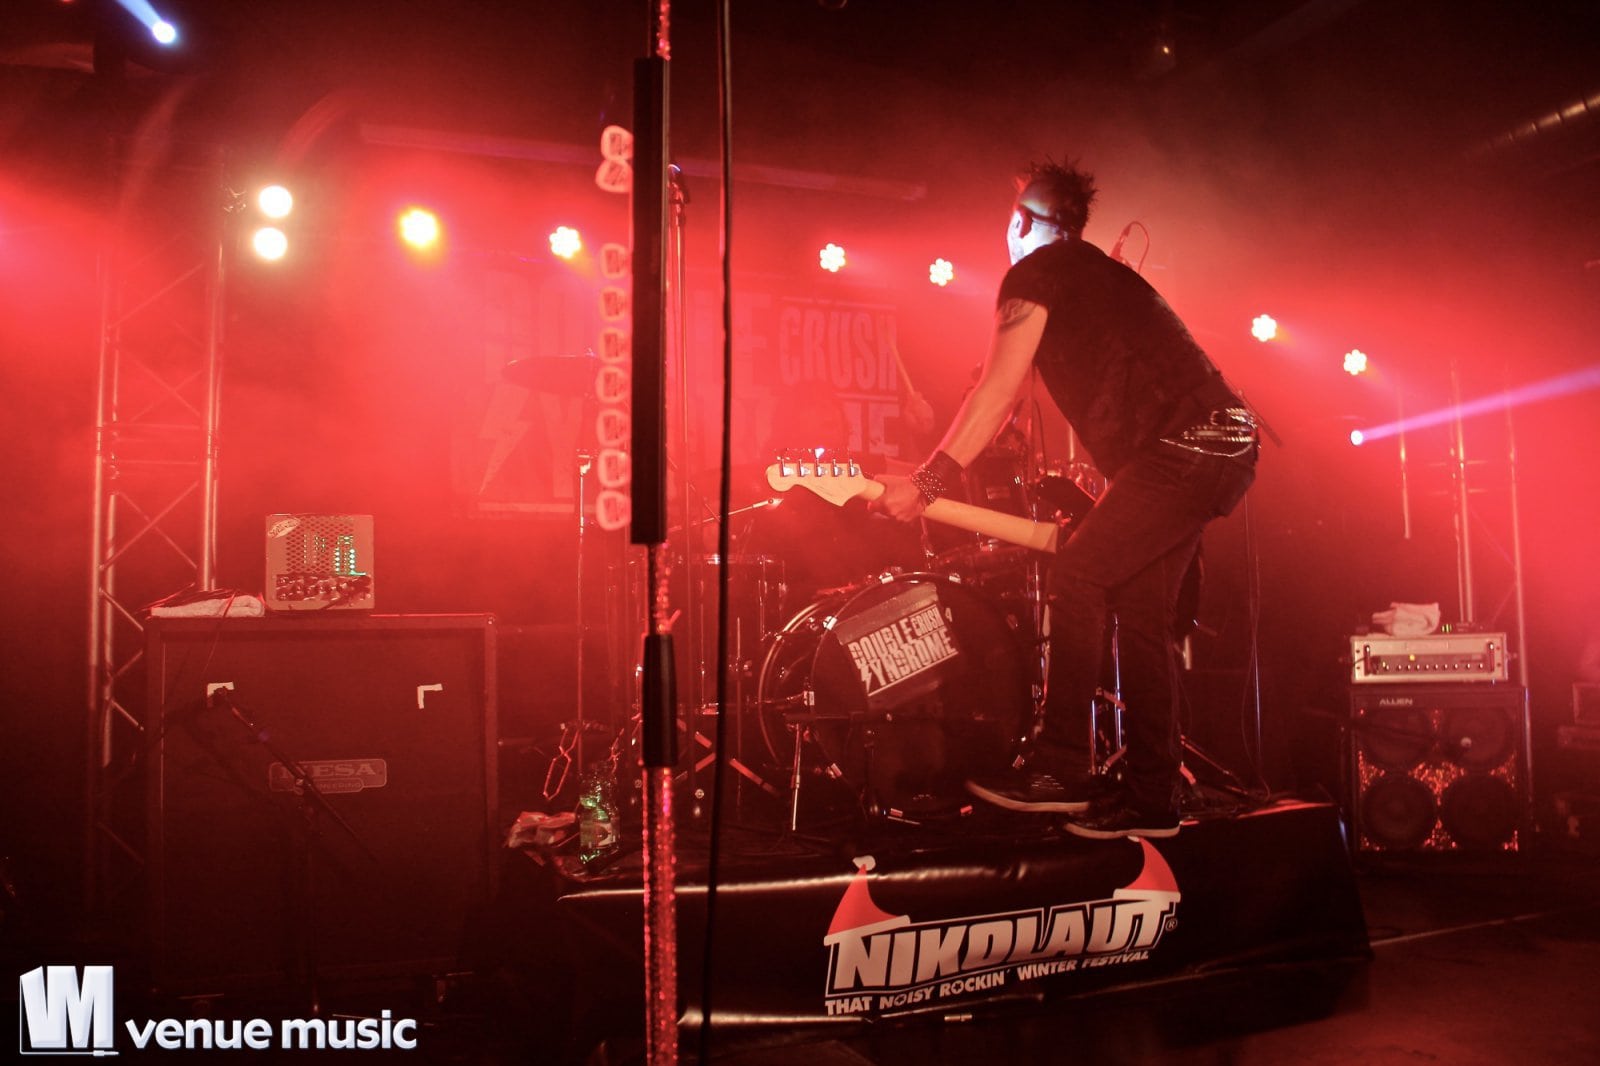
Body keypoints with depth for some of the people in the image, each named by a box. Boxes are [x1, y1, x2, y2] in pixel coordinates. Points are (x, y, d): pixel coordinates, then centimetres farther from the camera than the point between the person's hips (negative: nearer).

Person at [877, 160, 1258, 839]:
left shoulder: (1035, 272, -4)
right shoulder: (1096, 274, 26)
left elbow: (996, 393, -13)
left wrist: (927, 483, -13)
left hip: (1185, 445, -9)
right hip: (1222, 448, 9)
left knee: (1080, 574, -11)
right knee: (1139, 615, 8)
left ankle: (1060, 769, -8)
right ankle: (1151, 799, 11)